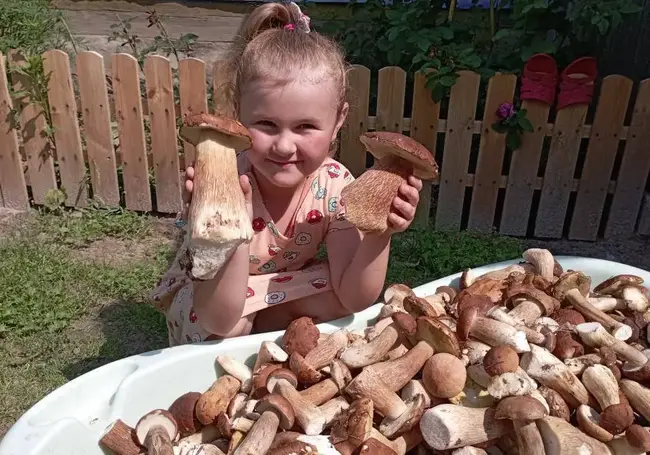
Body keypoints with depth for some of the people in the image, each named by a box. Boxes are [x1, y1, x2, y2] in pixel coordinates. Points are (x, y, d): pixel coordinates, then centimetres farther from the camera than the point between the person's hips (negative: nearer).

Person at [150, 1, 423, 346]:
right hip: (204, 295, -2)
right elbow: (219, 322, -36)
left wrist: (378, 235, -40)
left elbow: (353, 299, -23)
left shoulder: (336, 185, -23)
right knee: (233, 328, -33)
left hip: (288, 289, 3)